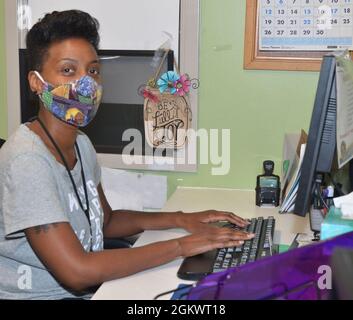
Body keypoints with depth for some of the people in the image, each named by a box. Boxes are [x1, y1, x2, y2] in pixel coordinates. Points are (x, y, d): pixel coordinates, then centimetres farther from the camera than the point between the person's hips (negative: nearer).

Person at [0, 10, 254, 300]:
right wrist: (181, 246, -23)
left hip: (89, 287, 8)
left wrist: (181, 219, 0)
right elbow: (76, 271, -27)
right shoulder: (27, 159, -24)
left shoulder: (80, 144, 3)